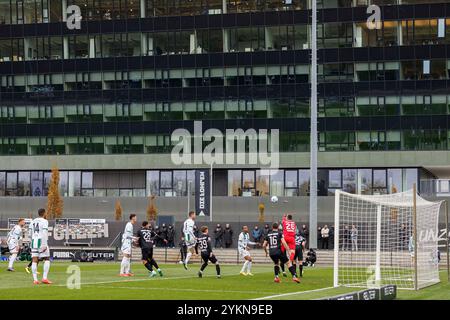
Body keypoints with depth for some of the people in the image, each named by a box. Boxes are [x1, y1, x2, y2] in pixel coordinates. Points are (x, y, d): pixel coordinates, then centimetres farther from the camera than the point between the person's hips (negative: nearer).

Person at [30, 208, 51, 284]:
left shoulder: (33, 221, 15)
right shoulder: (44, 221, -5)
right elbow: (44, 233, -14)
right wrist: (45, 245, -18)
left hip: (34, 241, 6)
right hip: (42, 241, -6)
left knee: (34, 261, 0)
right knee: (47, 260, 3)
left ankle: (35, 279, -7)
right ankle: (45, 278, -7)